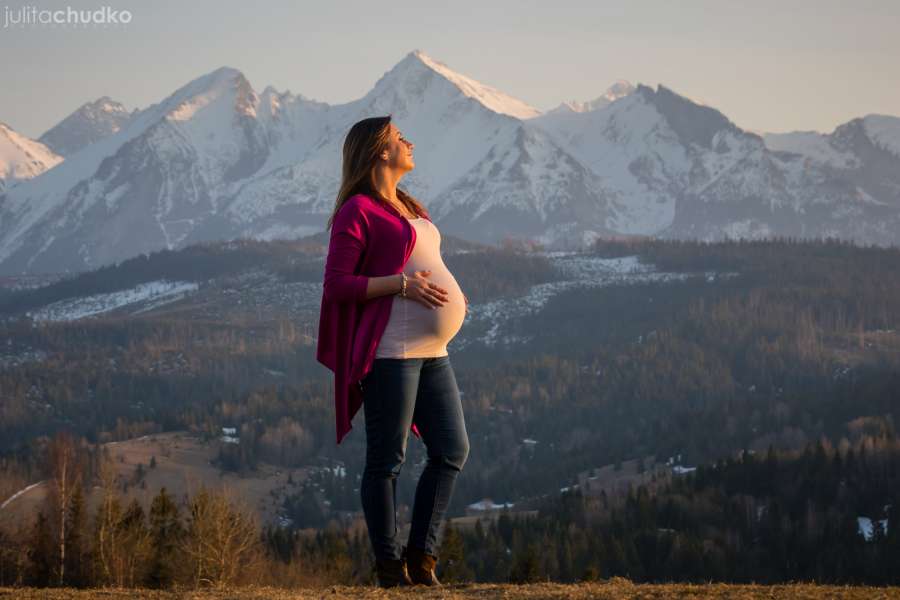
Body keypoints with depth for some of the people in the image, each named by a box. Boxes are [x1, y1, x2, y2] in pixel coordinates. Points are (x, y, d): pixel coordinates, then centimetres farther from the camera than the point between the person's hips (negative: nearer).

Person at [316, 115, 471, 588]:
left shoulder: (410, 209, 20)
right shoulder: (357, 212, -7)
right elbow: (337, 286, -12)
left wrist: (448, 299, 11)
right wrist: (404, 284, -19)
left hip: (430, 350, 9)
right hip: (388, 349, -9)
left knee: (452, 450, 5)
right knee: (387, 459, -3)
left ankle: (421, 556, 12)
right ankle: (388, 567, 3)